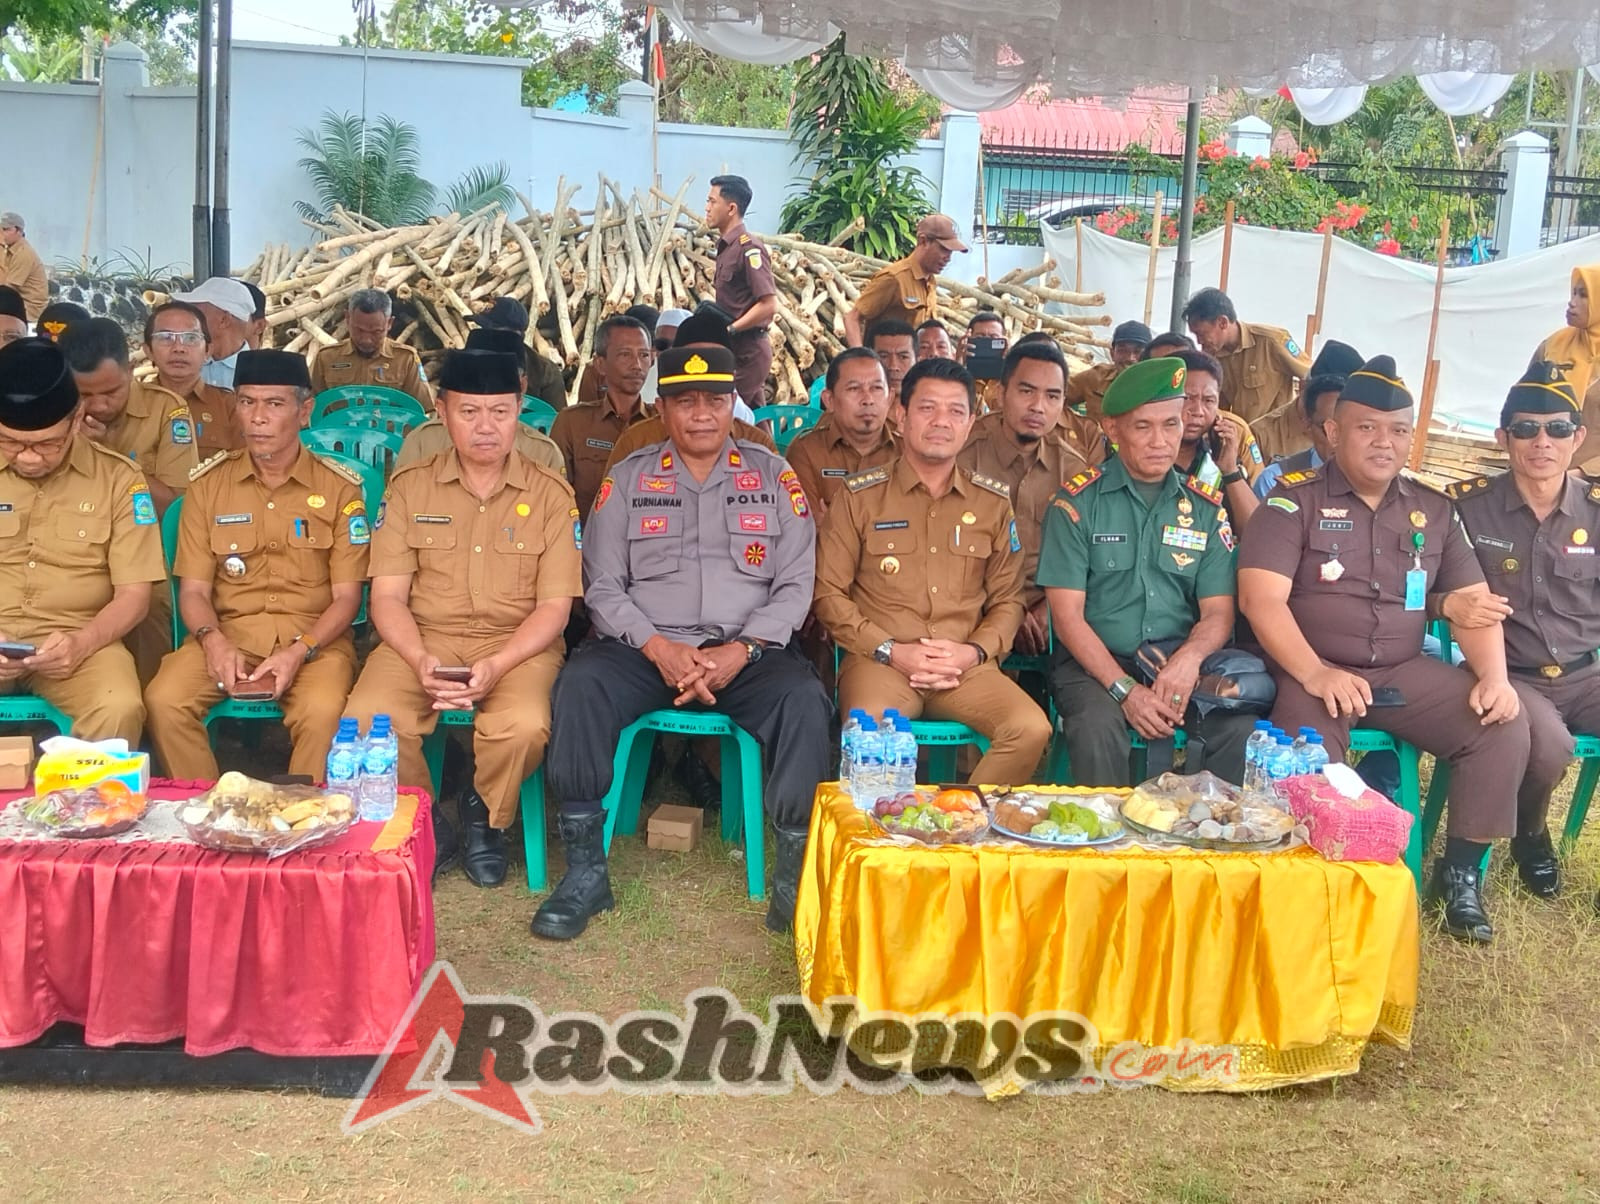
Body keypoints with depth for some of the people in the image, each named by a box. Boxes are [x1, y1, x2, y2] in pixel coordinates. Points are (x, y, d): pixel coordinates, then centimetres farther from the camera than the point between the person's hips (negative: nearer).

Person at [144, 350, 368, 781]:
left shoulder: (339, 488, 2)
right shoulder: (209, 483, 7)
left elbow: (346, 596, 1)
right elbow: (193, 590, 6)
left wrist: (299, 652, -16)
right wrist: (213, 640, -16)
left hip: (314, 636, -2)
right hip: (227, 632, 2)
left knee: (323, 712, -33)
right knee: (164, 700, -26)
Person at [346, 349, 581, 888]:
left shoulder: (550, 494, 2)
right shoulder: (409, 487, 6)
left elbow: (554, 606, -3)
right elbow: (388, 595, 2)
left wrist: (496, 666, -20)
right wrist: (421, 660, -18)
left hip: (518, 643, -1)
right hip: (423, 638, 1)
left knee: (524, 726, -34)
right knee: (367, 720, -29)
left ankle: (486, 817, 2)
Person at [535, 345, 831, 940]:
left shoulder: (773, 476, 9)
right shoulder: (629, 478, 9)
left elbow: (795, 585, 3)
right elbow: (603, 586, 4)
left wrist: (741, 651, -13)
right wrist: (659, 649, -13)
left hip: (747, 653, 0)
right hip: (646, 647, 1)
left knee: (803, 698, -31)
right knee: (581, 683, -29)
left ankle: (796, 869, -19)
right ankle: (585, 868, -20)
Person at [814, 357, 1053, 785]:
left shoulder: (994, 502, 13)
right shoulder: (859, 496, 5)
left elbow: (1008, 600, 16)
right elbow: (828, 593, 4)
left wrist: (975, 651, -4)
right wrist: (889, 650, -8)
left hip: (966, 666, 3)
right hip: (879, 660, -3)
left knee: (1032, 729, -24)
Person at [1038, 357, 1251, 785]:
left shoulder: (1207, 507, 10)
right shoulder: (1078, 502, -1)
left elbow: (1218, 611, 7)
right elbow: (1067, 613, -5)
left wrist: (1189, 657, -17)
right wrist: (1124, 689, -17)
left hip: (1180, 664, 3)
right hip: (1094, 662, -3)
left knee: (1240, 727, -25)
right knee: (1098, 728, -33)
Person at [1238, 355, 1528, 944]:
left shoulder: (1433, 511, 12)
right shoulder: (1295, 499, -4)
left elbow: (1472, 601, 11)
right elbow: (1260, 597, -15)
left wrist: (1494, 676, -7)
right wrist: (1314, 673, -26)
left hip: (1406, 672, 5)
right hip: (1313, 672, -5)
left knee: (1504, 725, -14)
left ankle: (1460, 872, 2)